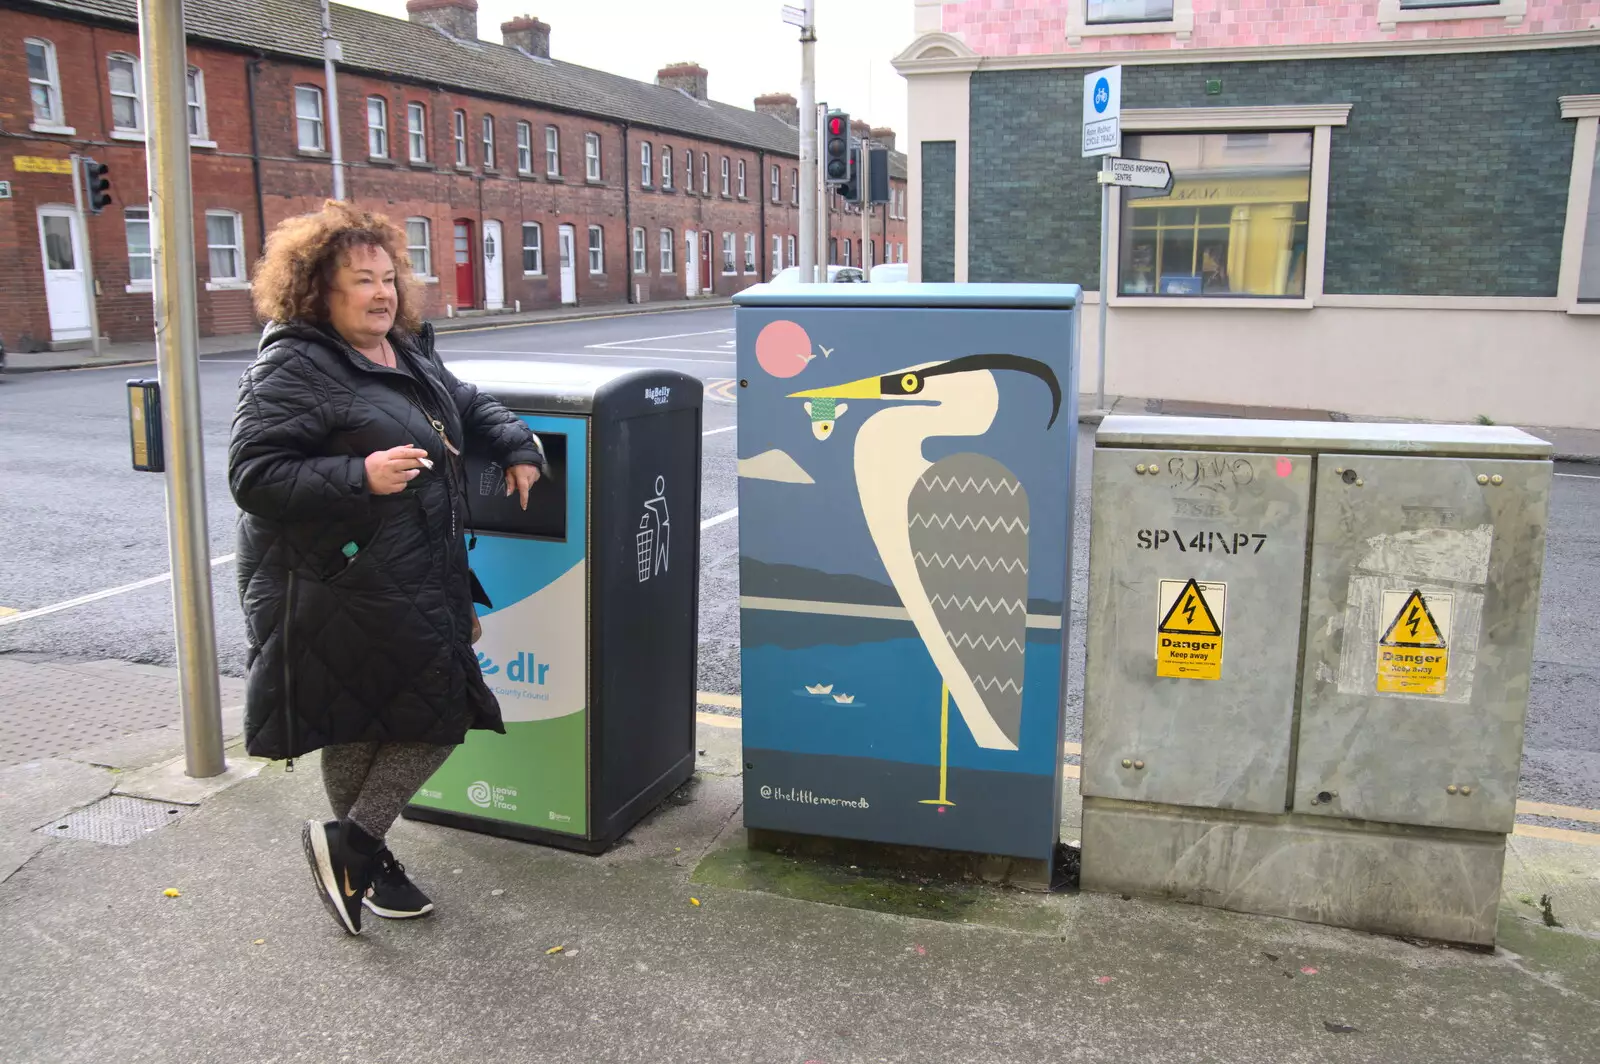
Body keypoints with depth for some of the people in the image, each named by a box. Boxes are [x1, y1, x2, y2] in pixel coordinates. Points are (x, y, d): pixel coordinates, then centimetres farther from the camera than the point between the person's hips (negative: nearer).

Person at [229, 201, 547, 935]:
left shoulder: (408, 354, 13)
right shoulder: (293, 369, -13)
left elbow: (469, 405, 29)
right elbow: (253, 476, -18)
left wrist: (516, 446, 12)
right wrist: (361, 477, -28)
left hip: (419, 583, 9)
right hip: (340, 591, -9)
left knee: (439, 714, 11)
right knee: (357, 726, 3)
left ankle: (348, 844, 24)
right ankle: (361, 855, 21)